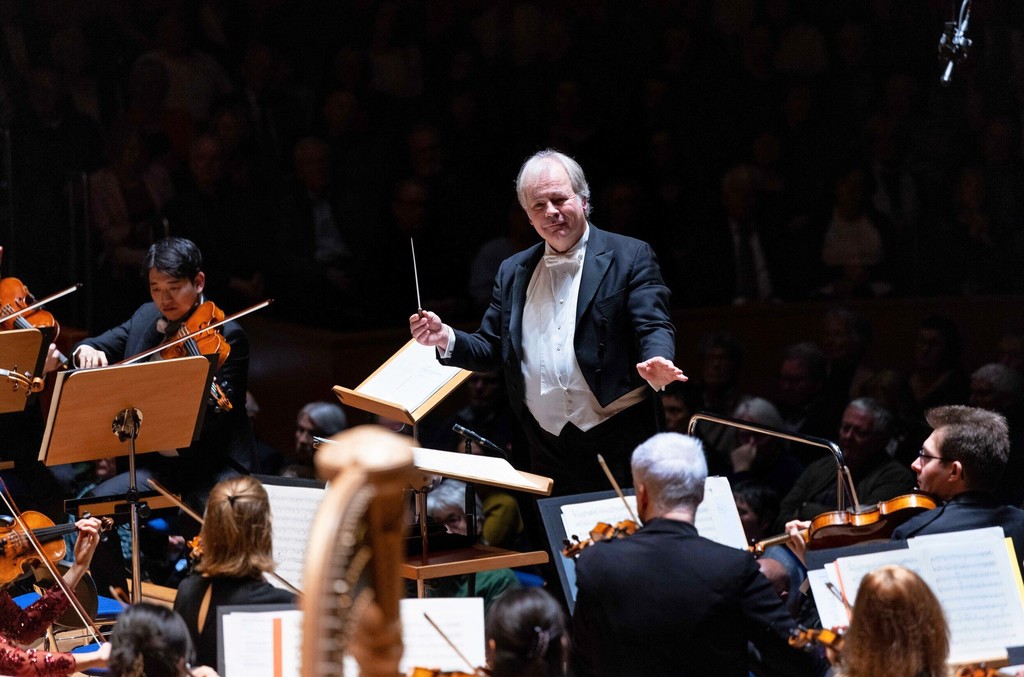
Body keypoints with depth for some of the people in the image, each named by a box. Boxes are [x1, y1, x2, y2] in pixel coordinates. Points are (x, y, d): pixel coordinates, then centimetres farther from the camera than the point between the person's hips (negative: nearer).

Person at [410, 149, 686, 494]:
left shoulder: (630, 256, 1)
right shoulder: (513, 271, 15)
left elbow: (654, 327, -8)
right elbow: (492, 348, 16)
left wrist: (655, 364, -31)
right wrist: (446, 338, -5)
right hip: (547, 450, 4)